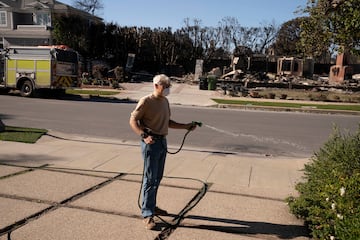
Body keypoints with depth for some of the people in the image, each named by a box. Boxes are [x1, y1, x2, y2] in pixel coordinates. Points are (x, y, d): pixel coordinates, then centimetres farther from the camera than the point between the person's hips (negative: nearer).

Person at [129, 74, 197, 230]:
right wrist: (144, 136, -26)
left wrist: (186, 126, 13)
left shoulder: (165, 102, 14)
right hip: (151, 142, -8)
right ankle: (147, 214, 0)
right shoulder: (146, 101, -11)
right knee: (150, 179, -7)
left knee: (157, 178, 15)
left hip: (162, 142, 8)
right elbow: (133, 120, -13)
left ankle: (151, 206, 30)